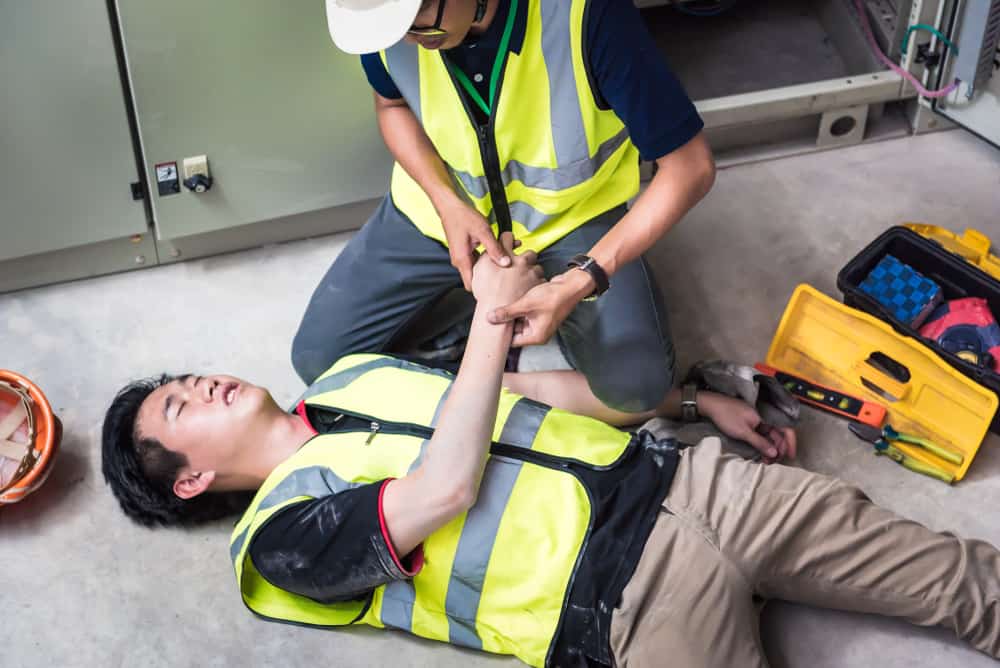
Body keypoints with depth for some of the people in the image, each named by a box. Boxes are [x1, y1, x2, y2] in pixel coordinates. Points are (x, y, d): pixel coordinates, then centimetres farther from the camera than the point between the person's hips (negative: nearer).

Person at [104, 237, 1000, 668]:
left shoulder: (353, 374, 21)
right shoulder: (283, 535, -1)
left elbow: (530, 392, 22)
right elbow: (446, 489, -16)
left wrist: (701, 401, 22)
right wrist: (494, 314, -10)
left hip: (672, 476, 6)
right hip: (635, 590, -5)